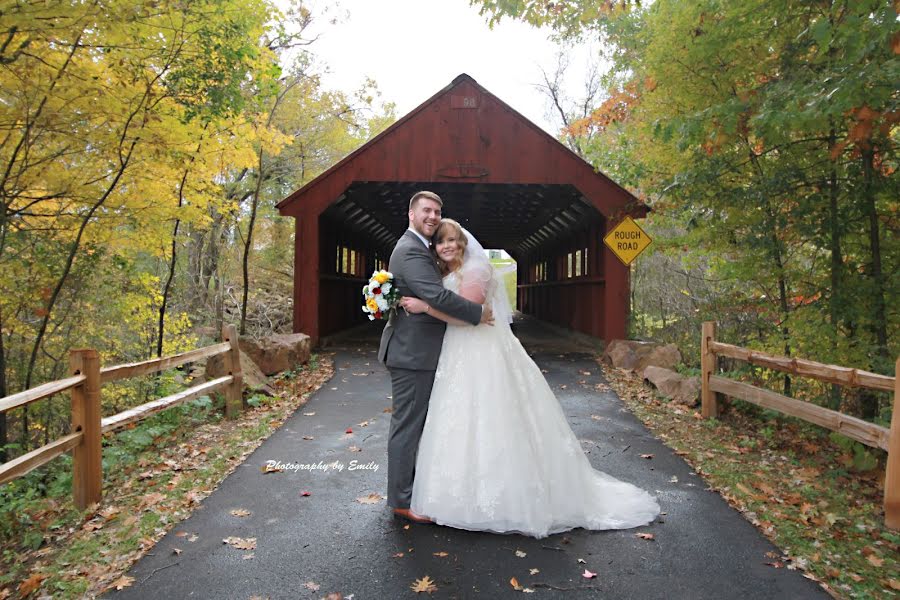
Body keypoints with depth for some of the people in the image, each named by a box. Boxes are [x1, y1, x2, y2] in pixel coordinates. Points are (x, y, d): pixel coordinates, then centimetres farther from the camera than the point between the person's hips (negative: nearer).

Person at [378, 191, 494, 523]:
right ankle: (402, 500, 11)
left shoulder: (416, 248, 17)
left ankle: (408, 485, 35)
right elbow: (437, 296, -28)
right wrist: (478, 312, -17)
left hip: (416, 350, 11)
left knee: (413, 423, 20)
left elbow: (432, 293, 25)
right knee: (408, 425, -1)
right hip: (412, 352, -11)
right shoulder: (411, 251, -18)